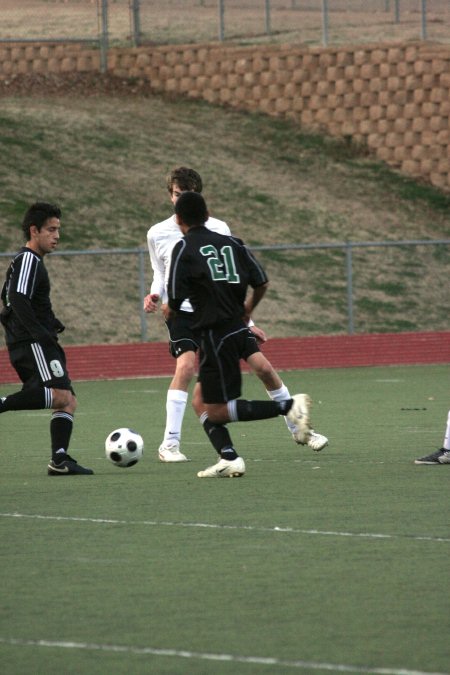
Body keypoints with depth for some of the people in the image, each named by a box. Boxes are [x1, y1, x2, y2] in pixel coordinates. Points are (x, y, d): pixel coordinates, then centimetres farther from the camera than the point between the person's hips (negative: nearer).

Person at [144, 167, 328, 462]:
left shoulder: (218, 229, -2)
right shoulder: (157, 234, -2)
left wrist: (247, 322, 0)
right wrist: (155, 296, -9)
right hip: (182, 313, -1)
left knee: (262, 366, -1)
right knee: (186, 365, -27)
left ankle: (298, 428, 19)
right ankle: (170, 443, -22)